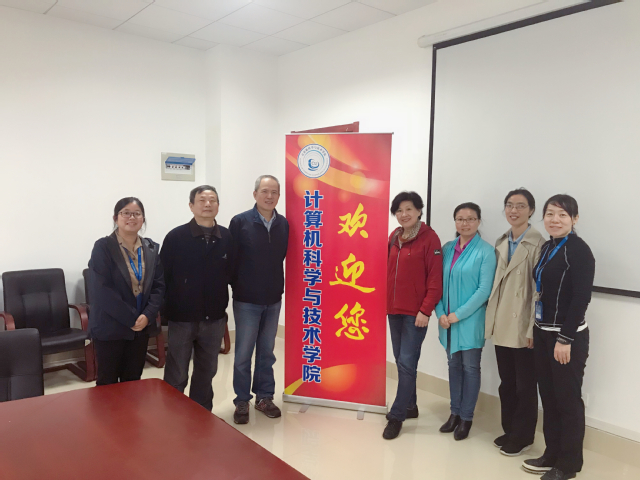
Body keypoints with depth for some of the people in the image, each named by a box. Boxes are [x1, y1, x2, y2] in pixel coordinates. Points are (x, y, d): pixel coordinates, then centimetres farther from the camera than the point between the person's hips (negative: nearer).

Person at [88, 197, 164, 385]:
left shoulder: (151, 248, 6)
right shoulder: (103, 247, -8)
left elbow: (159, 285, 3)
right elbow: (102, 291, -16)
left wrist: (147, 315, -12)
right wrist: (131, 318, -17)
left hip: (142, 326, 4)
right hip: (110, 327, -4)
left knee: (133, 381, 13)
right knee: (108, 382, 7)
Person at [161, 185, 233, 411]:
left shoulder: (227, 237, 0)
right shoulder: (176, 236, -8)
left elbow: (231, 272, 7)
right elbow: (163, 276, -6)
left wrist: (223, 302, 4)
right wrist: (165, 308, -5)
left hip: (214, 318, 3)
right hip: (182, 317, -3)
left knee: (206, 372, 18)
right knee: (176, 377, 7)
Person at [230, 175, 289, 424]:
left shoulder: (284, 224, 1)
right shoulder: (240, 222, -9)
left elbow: (284, 256, 6)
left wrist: (277, 285, 2)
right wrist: (238, 287, -5)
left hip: (273, 300, 3)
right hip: (246, 300, -3)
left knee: (267, 352, 14)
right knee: (243, 353, 7)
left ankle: (264, 397, 28)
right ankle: (242, 401, 22)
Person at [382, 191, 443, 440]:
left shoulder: (429, 238, -10)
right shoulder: (394, 237, 9)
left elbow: (435, 279, -12)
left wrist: (425, 310, -16)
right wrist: (385, 301, 10)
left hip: (415, 312, -7)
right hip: (394, 309, 7)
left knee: (407, 363, -5)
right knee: (401, 361, 15)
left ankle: (396, 416, 6)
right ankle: (409, 406, 30)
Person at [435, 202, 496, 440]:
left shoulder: (486, 251, -9)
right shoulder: (447, 248, 5)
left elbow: (484, 289, -14)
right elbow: (438, 283, 5)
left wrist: (459, 314, -16)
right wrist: (441, 313, -7)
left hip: (471, 320, -4)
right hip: (447, 319, 4)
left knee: (470, 367, 7)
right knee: (454, 365, 15)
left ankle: (466, 417, 21)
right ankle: (455, 412, 29)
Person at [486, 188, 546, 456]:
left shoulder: (538, 244, -11)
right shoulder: (500, 244, 10)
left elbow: (540, 289, -14)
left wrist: (533, 329, -15)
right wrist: (491, 319, 9)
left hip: (523, 328, -6)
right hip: (502, 326, 6)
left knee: (525, 385, 9)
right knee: (506, 383, 17)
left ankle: (523, 437, 24)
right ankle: (509, 431, 32)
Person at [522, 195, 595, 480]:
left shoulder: (579, 250, -13)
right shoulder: (547, 247, 10)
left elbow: (581, 297, -19)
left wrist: (565, 339, -20)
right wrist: (536, 330, 13)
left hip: (567, 336, -7)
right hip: (543, 333, 8)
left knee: (568, 400, 6)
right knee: (548, 397, 15)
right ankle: (552, 454, 29)